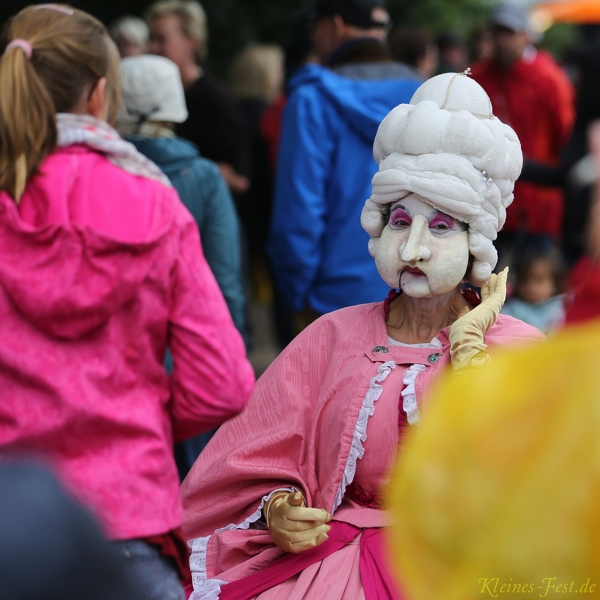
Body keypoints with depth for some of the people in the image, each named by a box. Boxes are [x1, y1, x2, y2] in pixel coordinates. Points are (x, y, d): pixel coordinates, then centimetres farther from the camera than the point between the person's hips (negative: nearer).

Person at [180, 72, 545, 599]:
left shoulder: (516, 349, 6)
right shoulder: (332, 338, 11)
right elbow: (258, 469, 9)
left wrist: (466, 347, -7)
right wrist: (277, 510, -12)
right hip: (326, 553, 2)